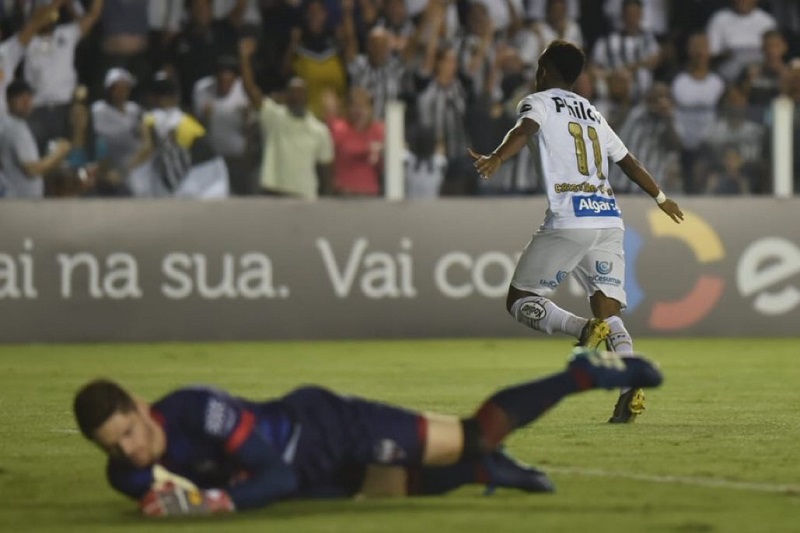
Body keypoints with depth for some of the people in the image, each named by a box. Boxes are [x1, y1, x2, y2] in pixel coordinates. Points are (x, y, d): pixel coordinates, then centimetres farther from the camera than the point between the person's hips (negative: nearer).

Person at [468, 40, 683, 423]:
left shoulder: (538, 102, 8)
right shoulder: (592, 113, 25)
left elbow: (524, 131, -15)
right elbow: (628, 162, 33)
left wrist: (496, 159, -33)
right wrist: (660, 197, 48)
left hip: (568, 220, -6)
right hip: (610, 220, 6)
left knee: (520, 300, 4)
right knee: (609, 309, 2)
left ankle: (585, 328, -22)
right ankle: (632, 386, -22)